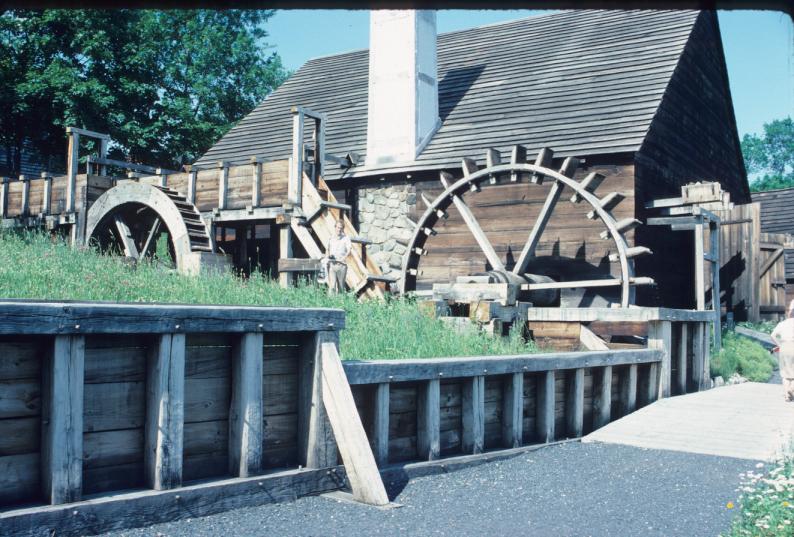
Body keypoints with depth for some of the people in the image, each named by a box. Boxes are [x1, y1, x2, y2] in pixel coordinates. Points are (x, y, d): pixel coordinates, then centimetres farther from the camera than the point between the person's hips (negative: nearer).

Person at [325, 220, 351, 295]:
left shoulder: (346, 238, 2)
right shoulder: (331, 238, 12)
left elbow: (349, 250, -10)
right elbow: (327, 249, 25)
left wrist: (344, 257, -27)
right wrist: (328, 254, 3)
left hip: (342, 265, -1)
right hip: (331, 264, 1)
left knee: (341, 287, 7)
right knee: (332, 285, -10)